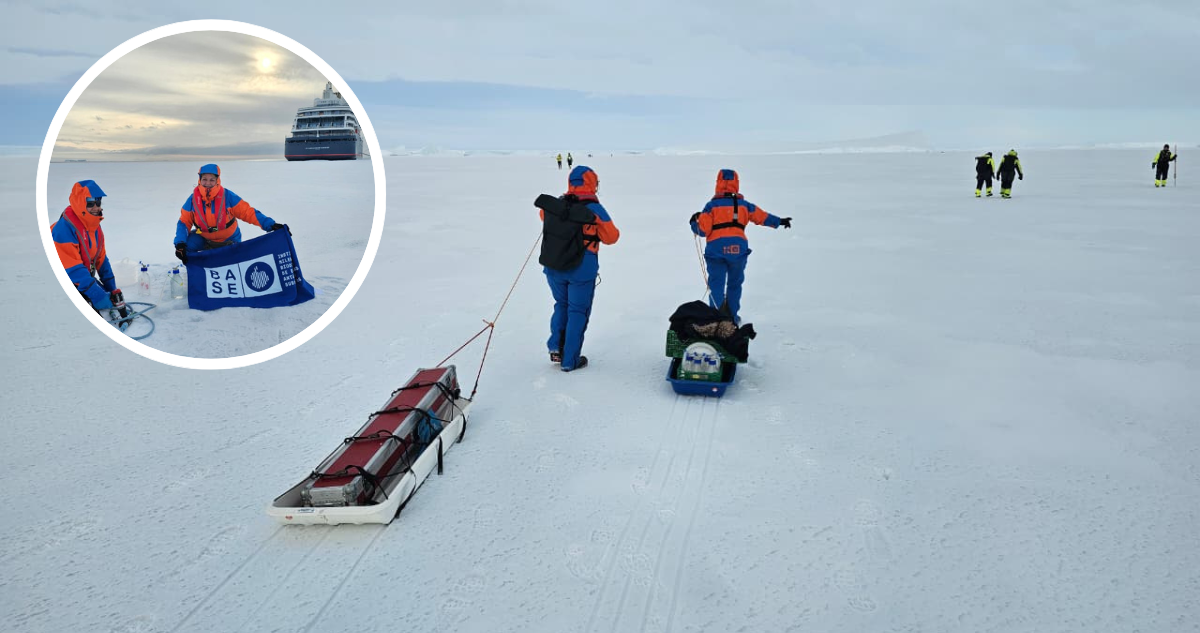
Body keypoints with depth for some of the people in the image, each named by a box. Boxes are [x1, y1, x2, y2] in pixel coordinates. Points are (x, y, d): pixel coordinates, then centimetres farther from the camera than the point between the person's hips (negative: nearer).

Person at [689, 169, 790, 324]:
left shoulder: (711, 205, 0)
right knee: (734, 283, 18)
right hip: (738, 248, 3)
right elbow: (762, 217, 21)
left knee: (716, 283, 0)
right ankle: (732, 316, 24)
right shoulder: (744, 205, 9)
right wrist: (780, 221, 38)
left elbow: (702, 230, -3)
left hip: (716, 249, -2)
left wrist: (694, 222, 18)